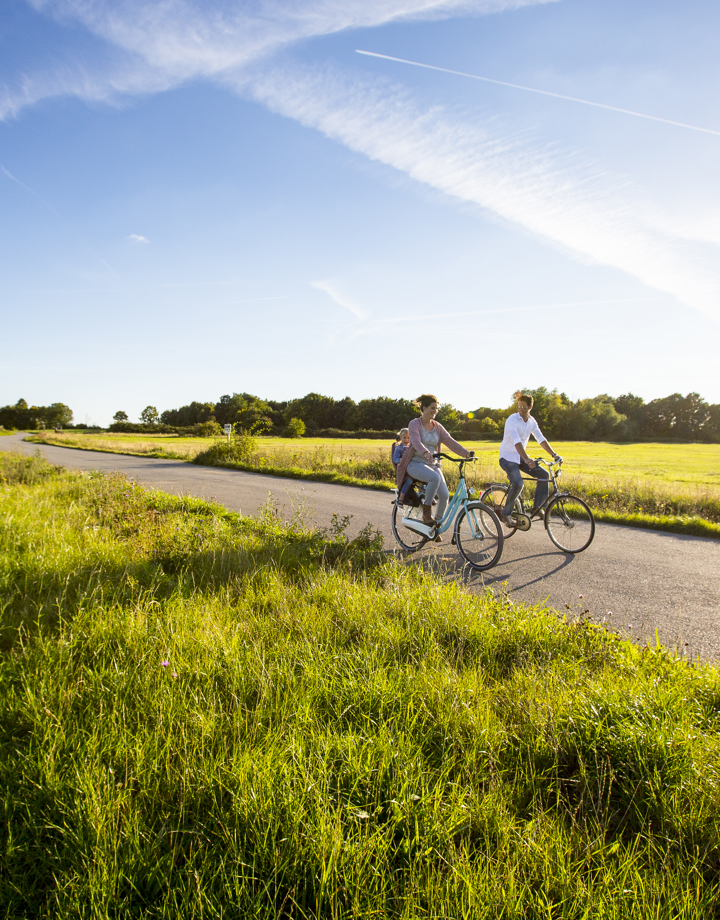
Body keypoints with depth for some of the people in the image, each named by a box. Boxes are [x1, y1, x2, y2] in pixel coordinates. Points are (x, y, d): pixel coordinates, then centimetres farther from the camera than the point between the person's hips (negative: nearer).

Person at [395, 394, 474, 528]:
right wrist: (426, 453, -46)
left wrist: (466, 453, -18)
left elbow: (450, 441, -1)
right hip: (415, 463, -5)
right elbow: (416, 442, -26)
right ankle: (426, 513, -21)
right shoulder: (414, 424, -7)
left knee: (444, 494, -13)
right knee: (435, 478, -36)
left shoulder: (437, 427, 9)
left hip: (432, 464, 5)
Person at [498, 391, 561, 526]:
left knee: (544, 474, -5)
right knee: (518, 484, -26)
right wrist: (527, 459, -42)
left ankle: (537, 508, 4)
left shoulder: (532, 421, 4)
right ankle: (505, 514, -8)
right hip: (508, 457, -7)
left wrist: (554, 454, -7)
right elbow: (516, 442, -31)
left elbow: (541, 439, 5)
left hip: (520, 457, 7)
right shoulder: (512, 420, -19)